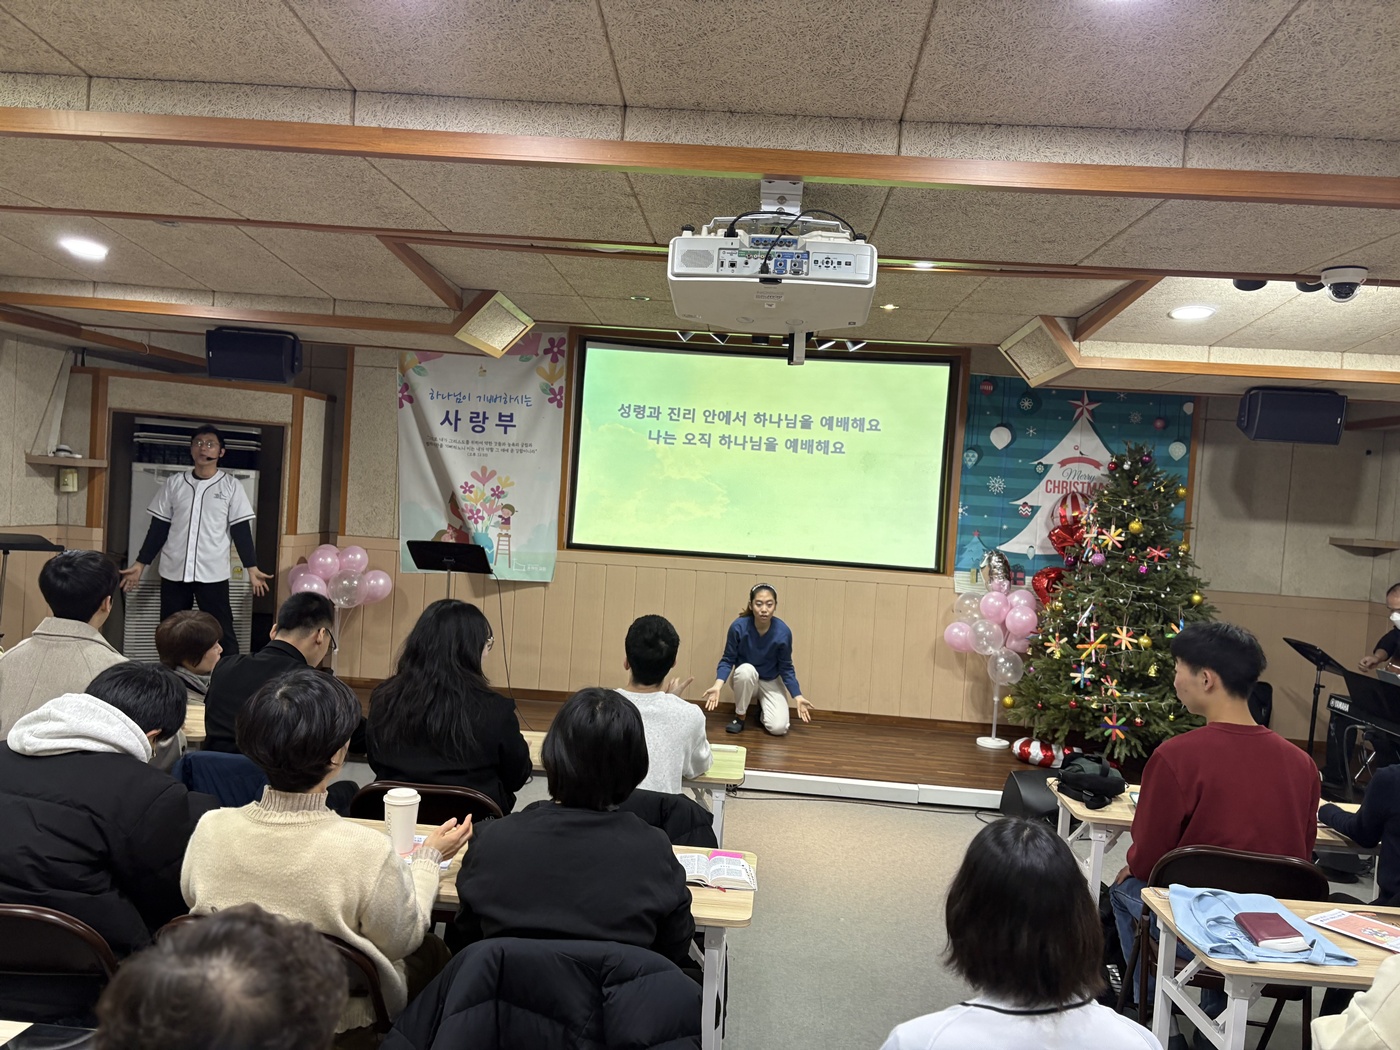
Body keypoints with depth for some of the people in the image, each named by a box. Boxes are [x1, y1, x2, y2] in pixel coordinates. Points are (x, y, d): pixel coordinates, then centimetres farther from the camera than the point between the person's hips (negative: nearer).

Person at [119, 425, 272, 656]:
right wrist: (140, 564, 6)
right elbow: (158, 528, 10)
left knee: (222, 633, -1)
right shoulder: (173, 483, 7)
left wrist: (252, 568, -9)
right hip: (173, 572, 3)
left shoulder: (231, 486, 1)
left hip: (213, 574, -3)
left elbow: (241, 530, -1)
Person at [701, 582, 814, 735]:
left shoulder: (783, 632, -23)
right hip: (744, 679, 0)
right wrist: (717, 686, -30)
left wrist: (798, 696, -16)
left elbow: (786, 668, -10)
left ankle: (763, 711, 17)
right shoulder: (738, 627, -25)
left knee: (778, 728, -20)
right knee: (747, 669, -38)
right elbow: (728, 660, -15)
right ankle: (739, 716, -12)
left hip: (771, 682, 1)